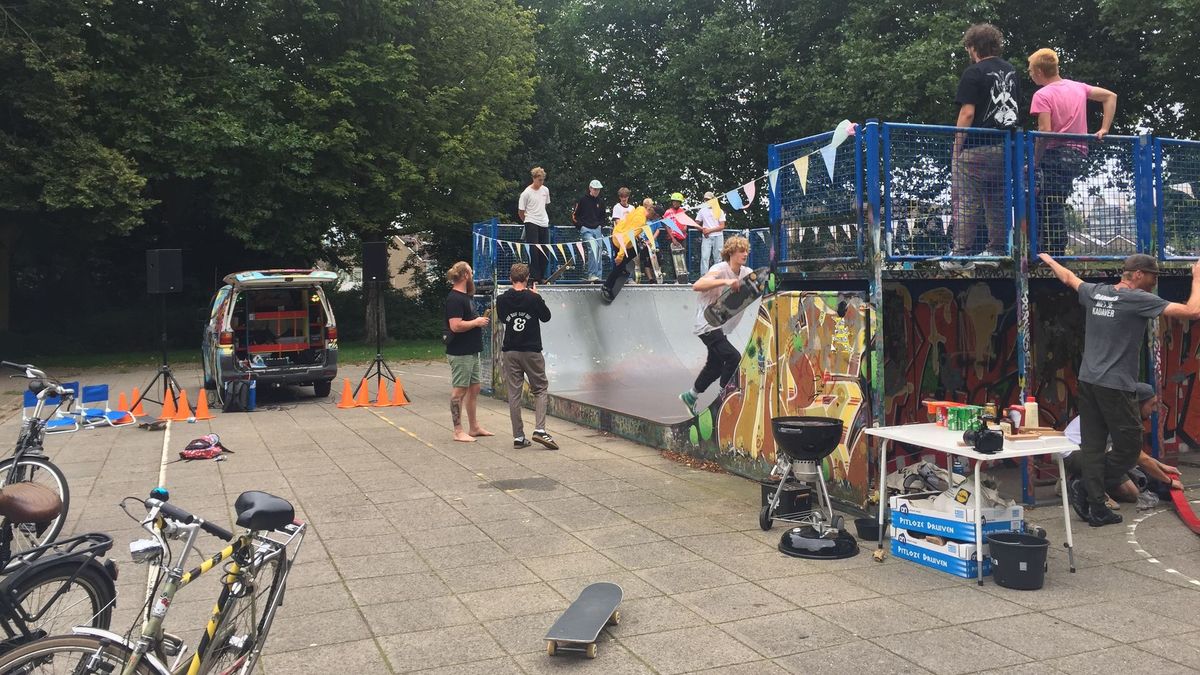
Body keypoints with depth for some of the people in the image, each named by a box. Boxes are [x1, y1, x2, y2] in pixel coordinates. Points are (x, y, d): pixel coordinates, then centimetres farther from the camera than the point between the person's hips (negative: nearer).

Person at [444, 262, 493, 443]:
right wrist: (477, 322, -15)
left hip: (471, 351, 10)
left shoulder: (465, 297, 16)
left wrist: (479, 320, 9)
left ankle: (474, 427, 25)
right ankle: (458, 431, 4)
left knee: (474, 388, 15)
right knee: (459, 390, -3)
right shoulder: (454, 299, -17)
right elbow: (456, 326, -25)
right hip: (460, 353, -10)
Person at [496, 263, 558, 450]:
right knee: (540, 389, 9)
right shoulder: (534, 298, -11)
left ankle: (518, 437, 6)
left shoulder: (502, 300, -2)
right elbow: (546, 317, 4)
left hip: (510, 352, 3)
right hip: (531, 351, -3)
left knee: (514, 393, 6)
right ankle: (539, 429, -7)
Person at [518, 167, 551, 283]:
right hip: (531, 224, -6)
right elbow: (521, 212, -2)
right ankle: (534, 276, -5)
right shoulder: (526, 193, -9)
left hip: (544, 224, 6)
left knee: (544, 251, 5)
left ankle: (542, 276, 15)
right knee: (533, 250, -9)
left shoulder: (545, 190, 8)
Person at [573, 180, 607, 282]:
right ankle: (592, 275, -28)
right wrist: (581, 226, -5)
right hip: (586, 229, -6)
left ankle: (596, 276, 9)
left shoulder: (600, 203, 15)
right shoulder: (582, 200, 0)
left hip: (597, 229, 6)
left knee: (598, 251, 2)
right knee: (593, 247, -25)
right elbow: (574, 216, 2)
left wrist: (601, 225, 12)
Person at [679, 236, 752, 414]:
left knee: (715, 366, 17)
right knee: (733, 358, -19)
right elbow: (697, 286, -33)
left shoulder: (747, 273, 5)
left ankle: (690, 397, 36)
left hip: (721, 327, 9)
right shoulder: (720, 269, -18)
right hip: (708, 325, -9)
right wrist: (725, 282, -43)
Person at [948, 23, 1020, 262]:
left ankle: (961, 250, -6)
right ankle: (997, 249, 14)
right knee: (999, 202, 11)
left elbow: (967, 113, -13)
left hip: (977, 147, -7)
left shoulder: (974, 72, -8)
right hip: (1005, 147, 7)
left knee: (966, 203, -4)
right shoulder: (1011, 71, 14)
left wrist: (957, 148, -10)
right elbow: (1014, 108, 19)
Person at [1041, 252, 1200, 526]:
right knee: (1129, 444, 5)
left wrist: (1048, 260, 48)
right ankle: (1092, 493, 3)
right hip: (1116, 385, -7)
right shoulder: (1139, 299, -11)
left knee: (1092, 446, 7)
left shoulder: (1096, 292, 8)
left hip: (1088, 381, 7)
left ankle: (1096, 508, 10)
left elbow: (1068, 277, 28)